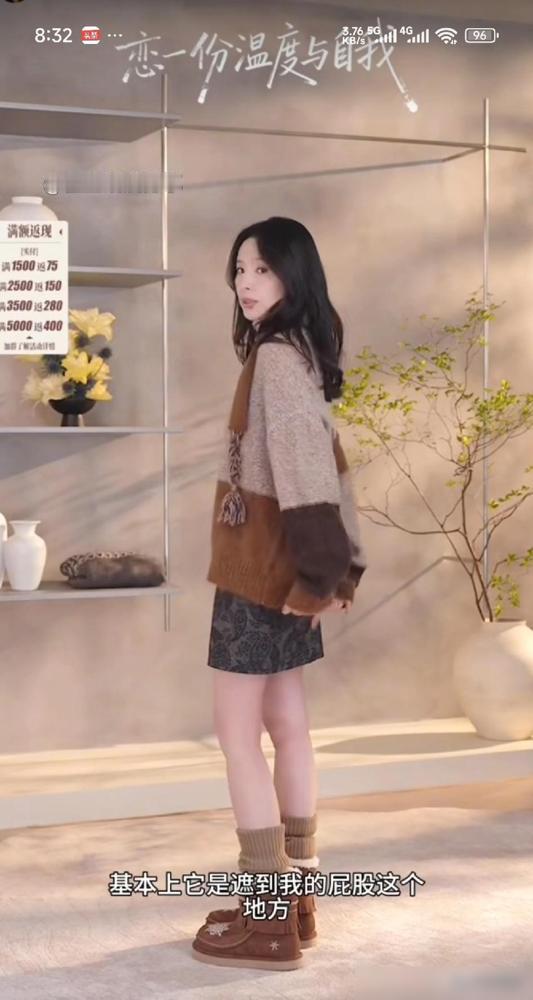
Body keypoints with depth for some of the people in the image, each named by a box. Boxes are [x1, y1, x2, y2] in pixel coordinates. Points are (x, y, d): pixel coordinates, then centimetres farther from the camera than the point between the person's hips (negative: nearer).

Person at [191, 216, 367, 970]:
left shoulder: (275, 356, -16)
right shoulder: (294, 354, 13)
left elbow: (303, 469, -22)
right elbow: (322, 465, 14)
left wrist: (318, 570, -22)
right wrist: (335, 565, 15)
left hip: (260, 565, -10)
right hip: (275, 564, 10)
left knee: (238, 733, -5)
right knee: (286, 726, 12)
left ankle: (269, 919, 0)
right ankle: (295, 899, 21)